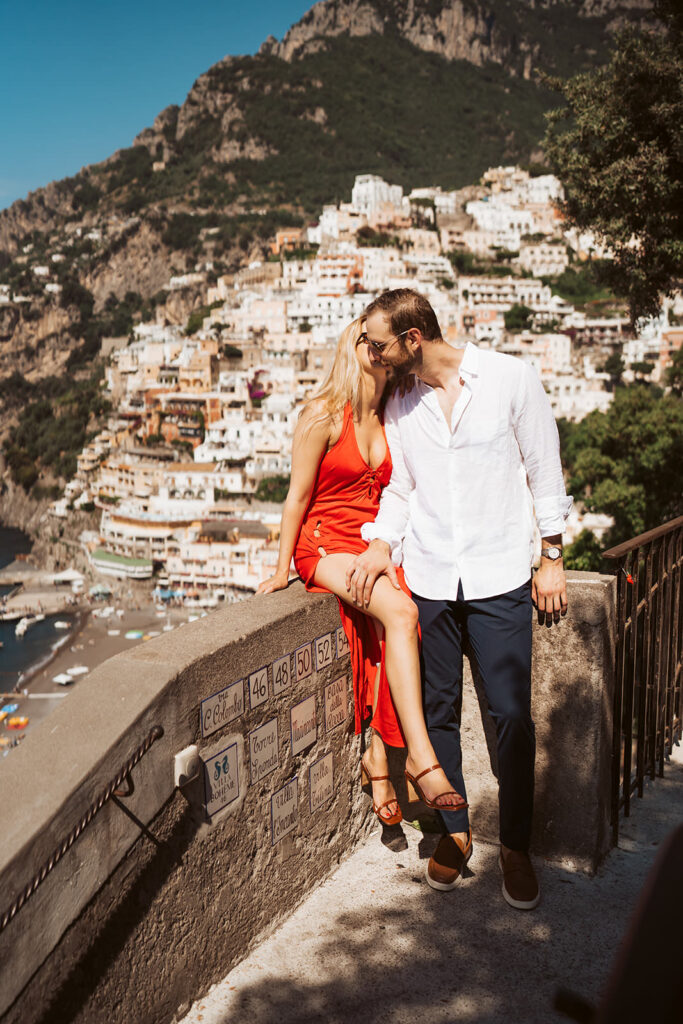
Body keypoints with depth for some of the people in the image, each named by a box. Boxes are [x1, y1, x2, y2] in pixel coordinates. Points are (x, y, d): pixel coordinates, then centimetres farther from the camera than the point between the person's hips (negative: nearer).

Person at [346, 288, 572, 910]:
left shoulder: (510, 379, -4)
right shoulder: (399, 406, 8)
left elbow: (545, 470, 0)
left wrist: (552, 559, -1)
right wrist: (382, 543, -4)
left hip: (500, 577, -3)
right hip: (428, 577, 4)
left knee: (513, 716, -1)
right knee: (439, 711, 9)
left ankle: (516, 847, 18)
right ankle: (455, 833, 27)